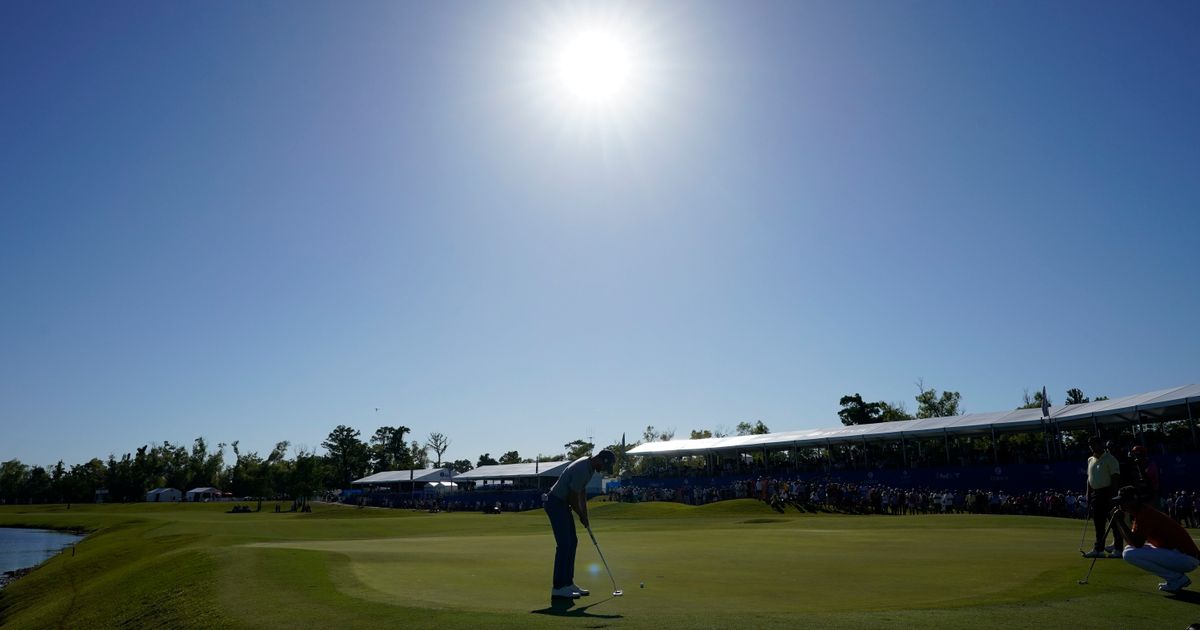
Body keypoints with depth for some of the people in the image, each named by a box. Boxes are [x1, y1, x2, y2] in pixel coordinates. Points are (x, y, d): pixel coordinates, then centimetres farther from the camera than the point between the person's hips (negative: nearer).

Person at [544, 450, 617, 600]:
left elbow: (582, 492, 14)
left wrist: (585, 516, 10)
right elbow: (573, 497, -21)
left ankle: (568, 583, 15)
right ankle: (558, 588, -6)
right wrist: (582, 516, -5)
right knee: (564, 544, -10)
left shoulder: (589, 467, 6)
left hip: (562, 503, 10)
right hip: (556, 504, -10)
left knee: (572, 543, 10)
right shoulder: (582, 469, -26)